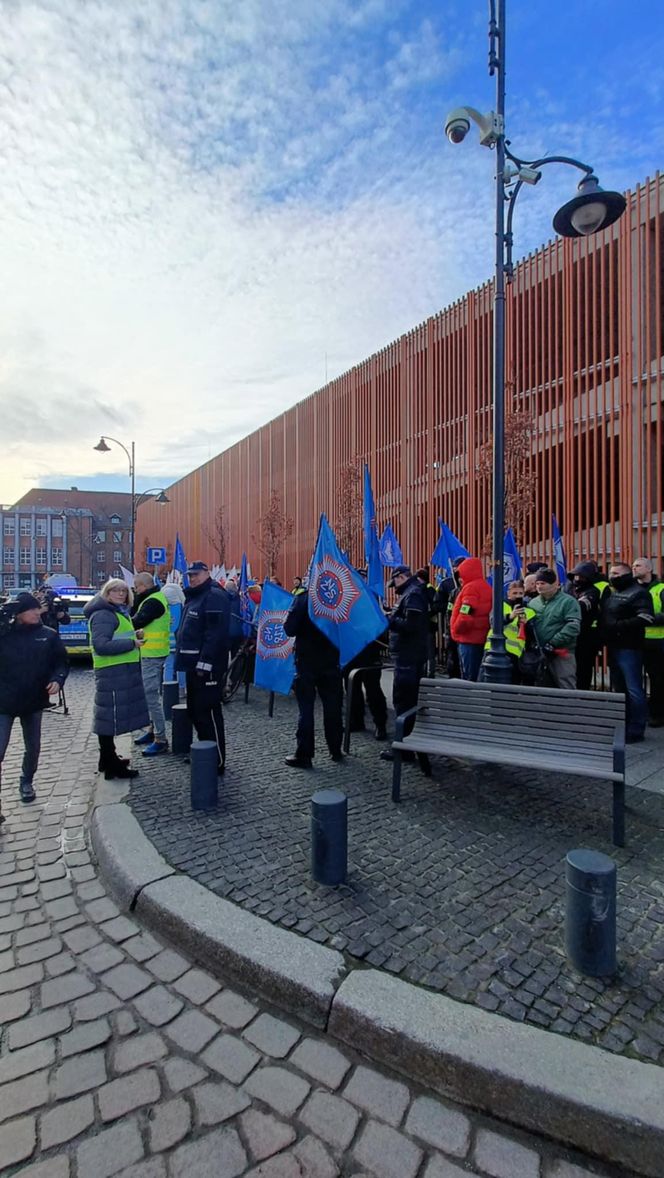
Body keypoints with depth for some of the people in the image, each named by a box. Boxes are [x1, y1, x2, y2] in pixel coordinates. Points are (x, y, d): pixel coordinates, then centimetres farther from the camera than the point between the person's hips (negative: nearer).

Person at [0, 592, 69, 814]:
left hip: (34, 701, 3)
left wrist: (57, 679, -17)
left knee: (33, 746, 17)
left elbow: (61, 662, 3)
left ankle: (26, 782, 42)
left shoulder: (48, 635, -4)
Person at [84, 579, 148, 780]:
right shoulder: (103, 615, -13)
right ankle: (112, 766, 6)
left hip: (123, 671, 11)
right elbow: (101, 645, -23)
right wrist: (132, 643, -21)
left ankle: (108, 759, 32)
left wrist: (134, 636, 11)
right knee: (110, 716, -3)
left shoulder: (119, 613, 19)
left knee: (112, 716, 19)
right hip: (112, 673, -11)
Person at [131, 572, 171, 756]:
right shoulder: (155, 598, 15)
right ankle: (152, 731, 31)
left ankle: (160, 740, -3)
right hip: (152, 653, 11)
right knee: (151, 694, 19)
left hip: (152, 655, -11)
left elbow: (135, 622, -21)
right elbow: (135, 616, 12)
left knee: (151, 696, -8)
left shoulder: (154, 601, -18)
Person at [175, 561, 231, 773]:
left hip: (207, 666, -10)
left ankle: (217, 762, 3)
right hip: (194, 665, 10)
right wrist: (183, 659, 20)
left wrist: (205, 662, -25)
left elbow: (216, 633, -22)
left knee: (207, 712, -6)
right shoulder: (193, 597, 19)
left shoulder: (214, 596, -13)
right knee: (194, 710, 17)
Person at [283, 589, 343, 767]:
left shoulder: (303, 598, -12)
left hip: (307, 661, -3)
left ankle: (304, 755, 7)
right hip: (331, 660, 3)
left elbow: (289, 629, -15)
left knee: (305, 708, 3)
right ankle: (335, 750, 22)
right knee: (332, 706, 13)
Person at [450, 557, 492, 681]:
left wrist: (456, 629, -5)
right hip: (481, 639, 9)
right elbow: (487, 614, 16)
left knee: (469, 678, -6)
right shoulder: (487, 587, 15)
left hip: (469, 639, -9)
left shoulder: (470, 587, -11)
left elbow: (466, 615, -20)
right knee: (477, 677, 12)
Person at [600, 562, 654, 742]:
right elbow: (604, 617, 27)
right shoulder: (611, 593, 17)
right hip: (613, 647, 9)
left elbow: (646, 618, -20)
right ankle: (622, 725, 26)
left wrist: (619, 625, -20)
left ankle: (635, 730, 3)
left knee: (633, 690, -4)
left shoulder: (638, 592, -8)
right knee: (619, 688, 15)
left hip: (629, 648, -9)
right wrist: (603, 634, 11)